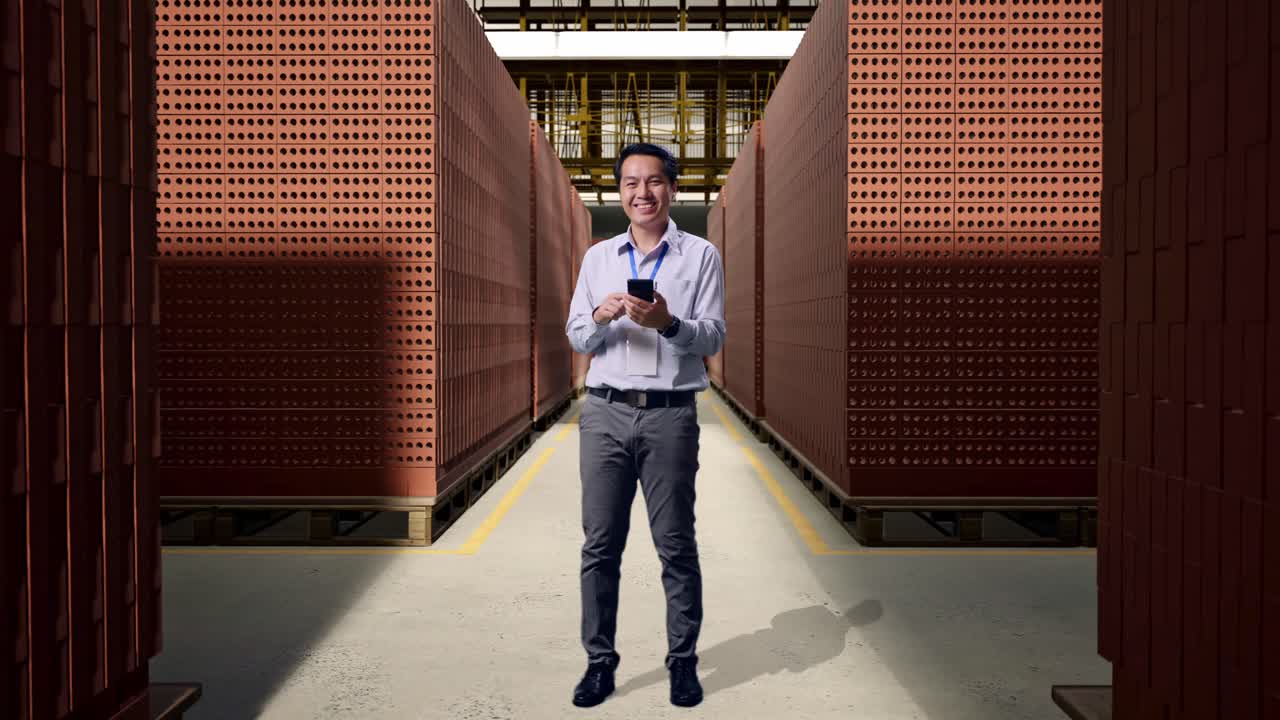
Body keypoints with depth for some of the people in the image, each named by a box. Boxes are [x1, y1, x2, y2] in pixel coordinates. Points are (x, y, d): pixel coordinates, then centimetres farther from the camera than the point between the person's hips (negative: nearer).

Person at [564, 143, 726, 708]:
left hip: (670, 414, -2)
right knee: (600, 544, 4)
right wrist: (600, 320, -10)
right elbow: (575, 338, 12)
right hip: (605, 412, 3)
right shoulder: (597, 257, 14)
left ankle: (683, 660, 15)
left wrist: (668, 323, -19)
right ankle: (600, 660, 14)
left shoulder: (701, 256, 5)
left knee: (676, 545, 3)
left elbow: (713, 338, -1)